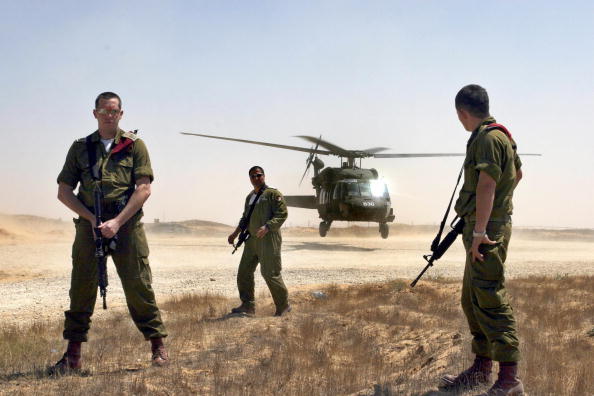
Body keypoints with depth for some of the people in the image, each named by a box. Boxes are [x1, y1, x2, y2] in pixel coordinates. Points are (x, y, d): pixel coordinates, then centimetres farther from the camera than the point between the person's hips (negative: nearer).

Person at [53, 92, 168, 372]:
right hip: (89, 224, 2)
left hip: (127, 224, -2)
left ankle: (158, 346, 8)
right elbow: (63, 192, 10)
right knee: (81, 288, 2)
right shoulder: (80, 147, 12)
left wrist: (117, 222, -12)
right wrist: (91, 218, -5)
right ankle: (72, 356, 10)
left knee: (138, 286, -2)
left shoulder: (134, 145, 6)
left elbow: (144, 189, -3)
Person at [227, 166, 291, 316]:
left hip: (268, 239, -8)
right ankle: (248, 306, 11)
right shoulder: (250, 197, 19)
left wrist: (267, 227, -25)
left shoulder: (273, 194, -5)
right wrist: (235, 233, 19)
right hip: (252, 239, 8)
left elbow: (282, 214, -14)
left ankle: (283, 306, 7)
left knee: (270, 273, -8)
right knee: (244, 272, 4)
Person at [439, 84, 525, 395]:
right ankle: (481, 368, 25)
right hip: (491, 226, 11)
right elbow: (517, 174, 29)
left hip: (488, 231, -11)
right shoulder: (500, 134, 17)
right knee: (471, 299, 16)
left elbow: (486, 185, -23)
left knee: (490, 299, -12)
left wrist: (479, 231, -26)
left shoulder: (487, 138, -15)